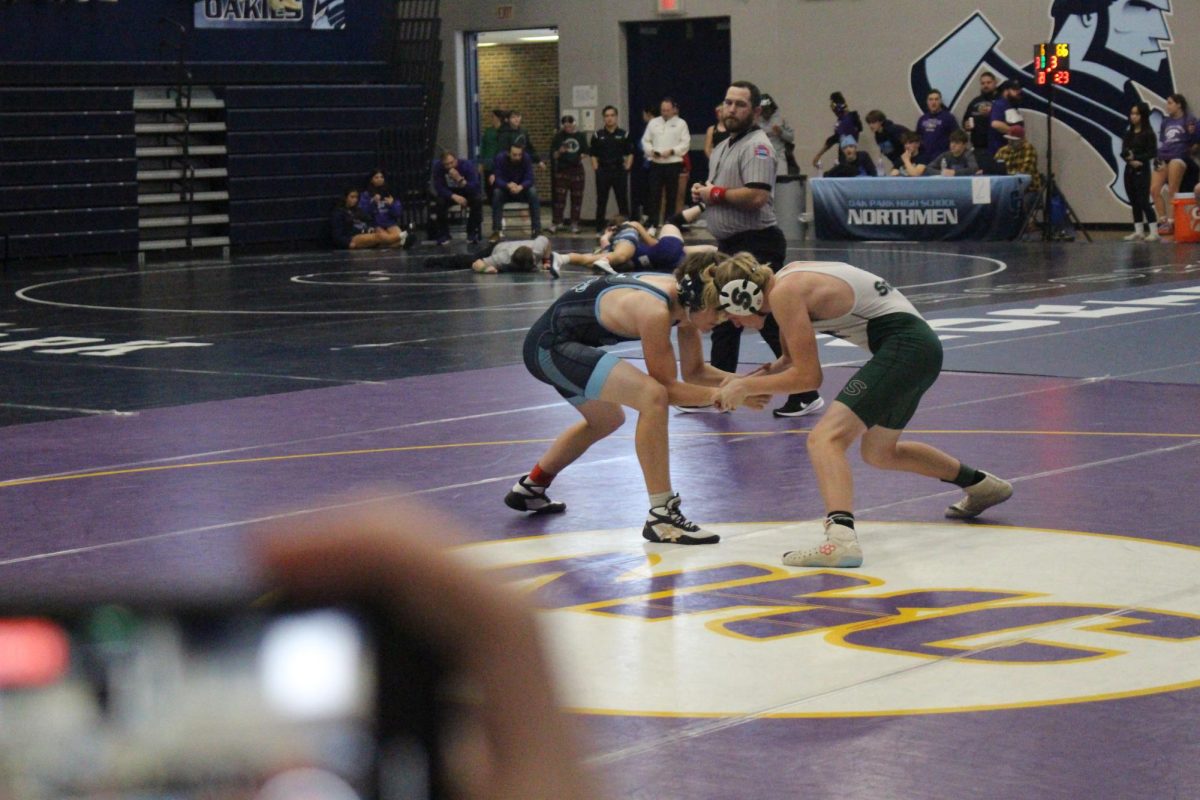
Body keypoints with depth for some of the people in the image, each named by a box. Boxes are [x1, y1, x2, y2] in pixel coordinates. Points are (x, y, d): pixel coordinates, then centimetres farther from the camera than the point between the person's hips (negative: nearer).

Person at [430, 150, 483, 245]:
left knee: (478, 199, -32)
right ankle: (443, 234, -15)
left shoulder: (467, 165, -25)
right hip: (449, 193, 1)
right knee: (440, 201, -32)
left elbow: (475, 187, -32)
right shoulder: (437, 167, -21)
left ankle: (472, 234, -19)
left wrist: (460, 180, -48)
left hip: (468, 191, -1)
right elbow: (439, 187, -23)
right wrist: (454, 196, -39)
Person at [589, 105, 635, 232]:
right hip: (603, 171, 0)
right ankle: (600, 229, 10)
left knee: (623, 201, 4)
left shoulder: (624, 135, 4)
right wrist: (595, 168, -3)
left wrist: (627, 167, -2)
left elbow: (630, 153, 7)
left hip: (619, 170, 0)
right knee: (601, 202, 3)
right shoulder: (597, 135, 5)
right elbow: (593, 155, 6)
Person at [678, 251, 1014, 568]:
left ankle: (841, 538, -42)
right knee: (879, 453, 29)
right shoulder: (787, 278, 11)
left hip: (903, 346, -10)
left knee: (825, 438, -22)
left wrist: (747, 386, -6)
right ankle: (982, 485, 47)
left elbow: (808, 375, -13)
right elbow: (793, 359, 20)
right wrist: (751, 379, 5)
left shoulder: (785, 293, -16)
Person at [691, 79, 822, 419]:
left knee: (771, 323, -9)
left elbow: (757, 196, -27)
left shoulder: (756, 146, -15)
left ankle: (805, 394, -2)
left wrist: (716, 194, -16)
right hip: (729, 245, 10)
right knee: (724, 322, 15)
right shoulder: (723, 147, 17)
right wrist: (701, 193, 4)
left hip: (756, 246, -10)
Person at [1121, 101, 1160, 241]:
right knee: (1134, 202, 9)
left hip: (1142, 171, -6)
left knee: (1144, 201, -11)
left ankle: (1154, 232, -8)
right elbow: (1123, 152, 4)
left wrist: (1136, 158, -19)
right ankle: (1139, 232, 14)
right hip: (1129, 170, 6)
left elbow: (1152, 153, -12)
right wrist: (1130, 160, -16)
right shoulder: (1128, 134, 11)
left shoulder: (1148, 134, -6)